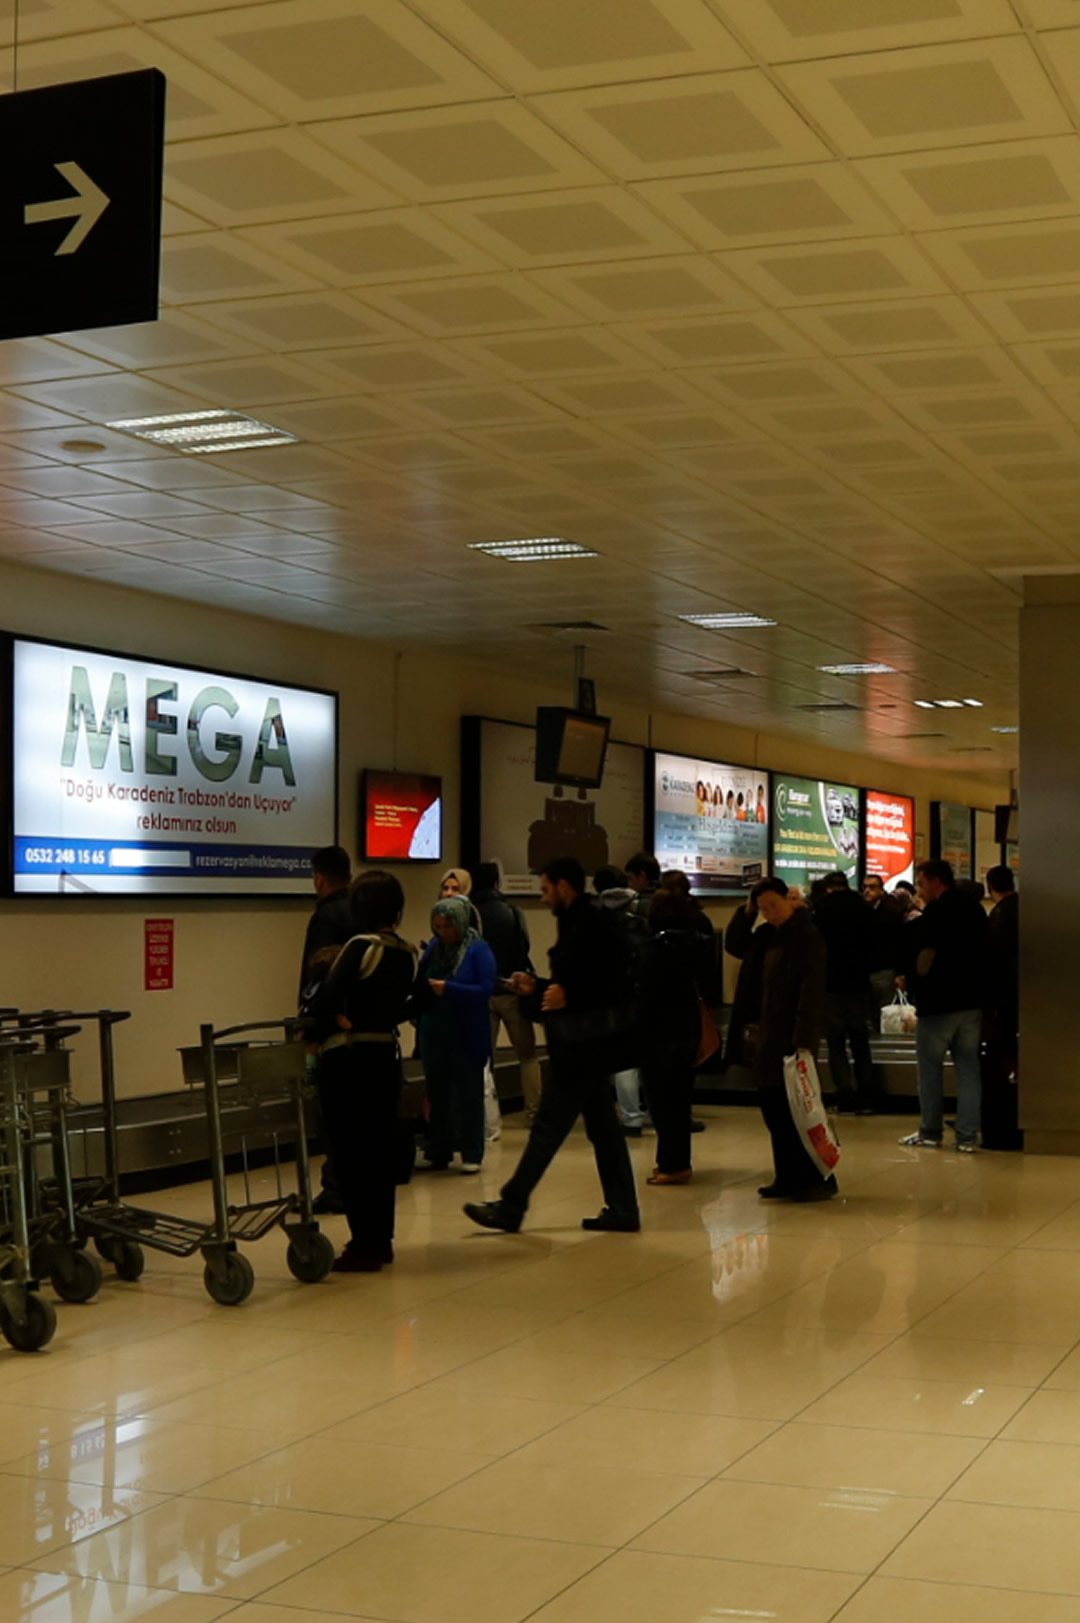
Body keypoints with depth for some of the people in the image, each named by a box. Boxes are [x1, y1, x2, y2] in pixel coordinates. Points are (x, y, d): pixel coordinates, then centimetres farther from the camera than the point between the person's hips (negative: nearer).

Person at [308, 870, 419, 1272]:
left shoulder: (362, 946, -16)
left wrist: (334, 1024, -6)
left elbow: (324, 1001, -23)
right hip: (387, 1055, 7)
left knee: (351, 1153, 0)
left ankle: (365, 1246, 2)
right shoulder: (407, 953, 5)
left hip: (348, 1061, -7)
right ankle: (381, 1240, 22)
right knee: (381, 1149, 14)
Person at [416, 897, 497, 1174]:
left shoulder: (478, 950, -9)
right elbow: (419, 983, 7)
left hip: (467, 1037, -5)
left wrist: (448, 989, -24)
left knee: (468, 1095, 3)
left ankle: (472, 1155, 10)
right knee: (437, 1095, 10)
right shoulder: (433, 948, 7)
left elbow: (485, 990, -17)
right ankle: (438, 1153, 18)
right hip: (435, 1034, 5)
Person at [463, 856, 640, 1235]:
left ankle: (510, 1207, 2)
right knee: (603, 1127, 11)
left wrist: (569, 996, -26)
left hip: (584, 1044, -10)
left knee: (548, 1126, -4)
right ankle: (622, 1210, 14)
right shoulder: (578, 924, 16)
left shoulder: (593, 925, -16)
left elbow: (617, 984, -21)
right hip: (580, 1043, 10)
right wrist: (538, 988, 12)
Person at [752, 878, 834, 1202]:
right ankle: (788, 1177, 16)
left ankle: (819, 1179, 1)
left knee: (796, 1111, -6)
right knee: (774, 1110, 9)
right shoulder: (772, 936, 15)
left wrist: (804, 1040, -25)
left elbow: (812, 991, -21)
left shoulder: (807, 936, -13)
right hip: (771, 1037, 9)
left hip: (794, 1038, -9)